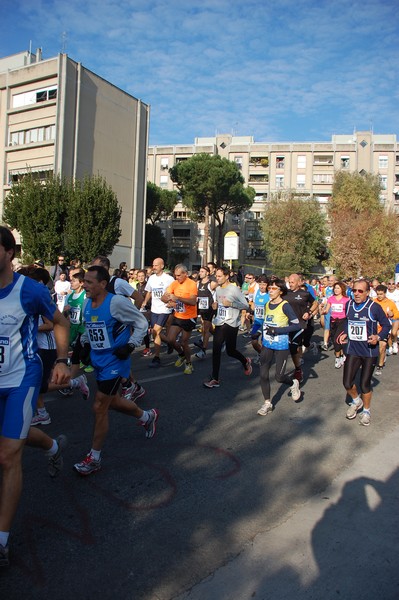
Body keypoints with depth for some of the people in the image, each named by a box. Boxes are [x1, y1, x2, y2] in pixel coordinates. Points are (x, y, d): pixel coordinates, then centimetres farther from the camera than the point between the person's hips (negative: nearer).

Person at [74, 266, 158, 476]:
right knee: (112, 401, 21)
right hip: (98, 361, 8)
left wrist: (130, 346, -18)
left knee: (99, 407, -4)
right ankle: (147, 416, 47)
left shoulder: (116, 302, -20)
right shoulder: (87, 303, 3)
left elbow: (142, 323, -12)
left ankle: (94, 458, 14)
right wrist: (86, 345, 6)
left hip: (114, 362, -8)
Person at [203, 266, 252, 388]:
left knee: (230, 351, 4)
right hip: (219, 323, 6)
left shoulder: (234, 289, -11)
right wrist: (215, 305, 4)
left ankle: (245, 362, 36)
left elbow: (246, 306, -11)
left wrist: (231, 303, -21)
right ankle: (214, 379, 4)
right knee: (216, 350, -2)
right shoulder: (217, 289, 10)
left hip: (231, 324, -6)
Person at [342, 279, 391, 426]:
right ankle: (356, 401, 33)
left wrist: (378, 337, -19)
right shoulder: (349, 305, 1)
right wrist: (345, 334, 5)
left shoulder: (374, 307, -14)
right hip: (352, 350, 4)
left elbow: (386, 325, -4)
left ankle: (366, 411, 30)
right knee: (347, 383, 0)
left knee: (365, 385, 4)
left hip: (370, 351, -3)